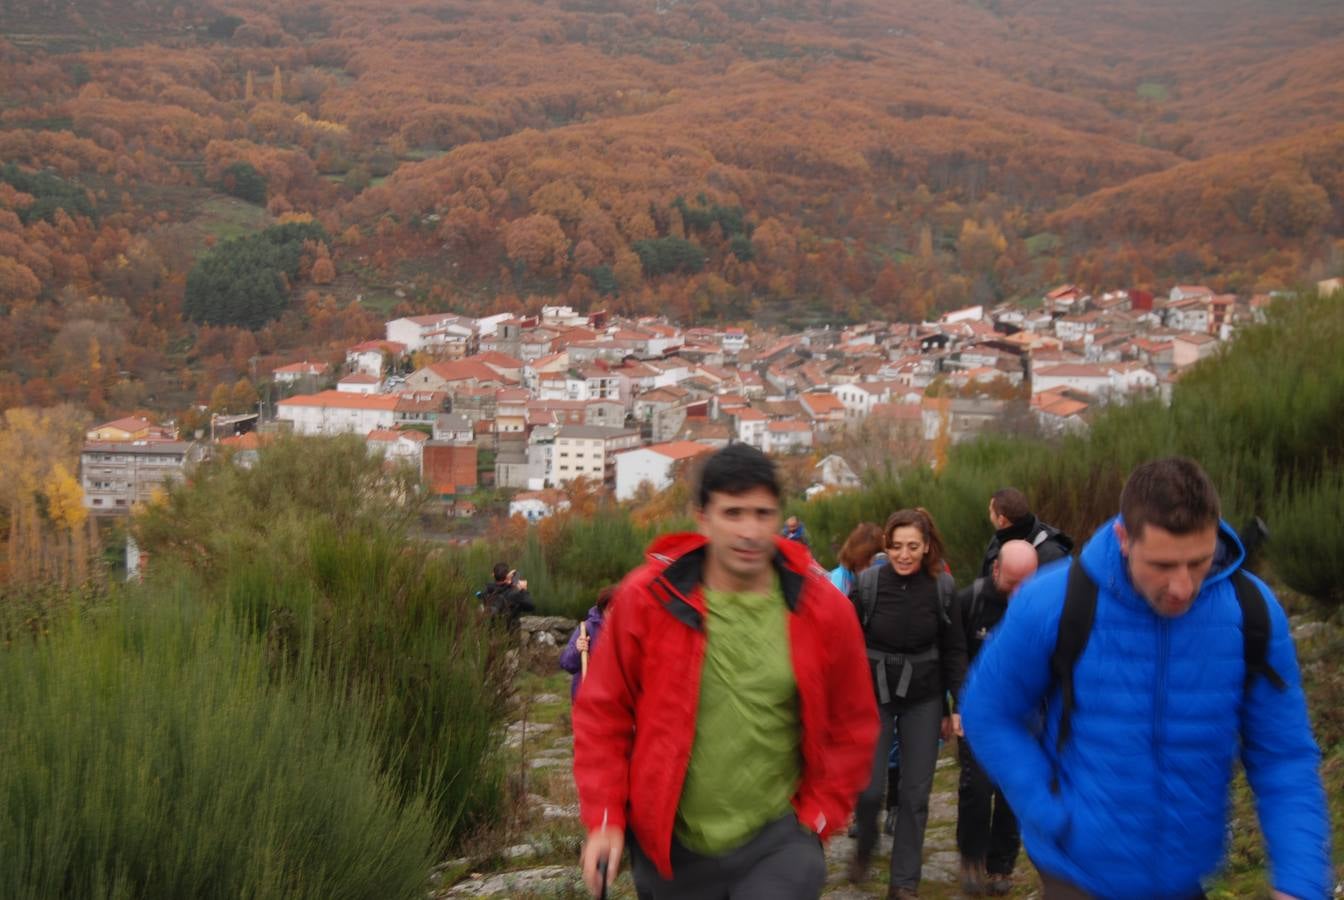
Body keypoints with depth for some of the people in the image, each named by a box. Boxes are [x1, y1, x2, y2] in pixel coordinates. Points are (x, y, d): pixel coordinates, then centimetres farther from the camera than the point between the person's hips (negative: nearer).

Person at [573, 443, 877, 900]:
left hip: (777, 844, 0)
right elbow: (603, 712, -1)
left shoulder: (824, 609, -7)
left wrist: (817, 818, 0)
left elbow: (852, 725, 5)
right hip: (670, 848, 1)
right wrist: (605, 818, -6)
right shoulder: (648, 598, -10)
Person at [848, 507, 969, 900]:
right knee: (868, 787, -3)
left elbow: (954, 650, 0)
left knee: (915, 793, 3)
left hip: (924, 698, 1)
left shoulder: (942, 586, -8)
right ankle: (864, 846, 29)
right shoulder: (868, 583, -13)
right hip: (874, 695, -1)